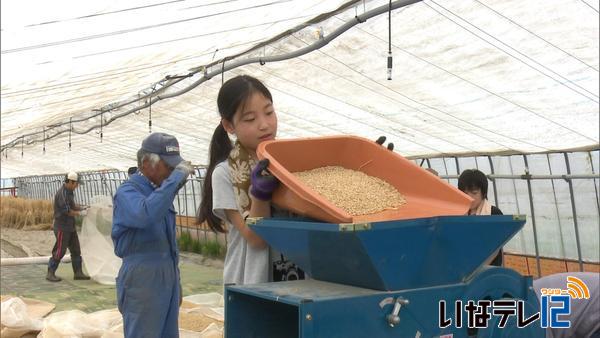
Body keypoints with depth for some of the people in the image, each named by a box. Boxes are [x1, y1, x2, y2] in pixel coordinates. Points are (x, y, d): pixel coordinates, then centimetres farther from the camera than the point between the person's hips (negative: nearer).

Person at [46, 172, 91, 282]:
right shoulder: (62, 193, -19)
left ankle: (78, 273, 16)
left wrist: (82, 207, 6)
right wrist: (80, 213, -12)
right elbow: (66, 211, -22)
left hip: (70, 227, 10)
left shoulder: (69, 192, 12)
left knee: (76, 250, 11)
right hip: (62, 227, -10)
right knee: (60, 251, -4)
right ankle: (50, 273, 7)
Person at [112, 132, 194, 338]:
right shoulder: (128, 191, -12)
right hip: (142, 277, -8)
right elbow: (146, 215, -37)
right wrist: (176, 177, -28)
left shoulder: (161, 190, 13)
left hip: (168, 274, 8)